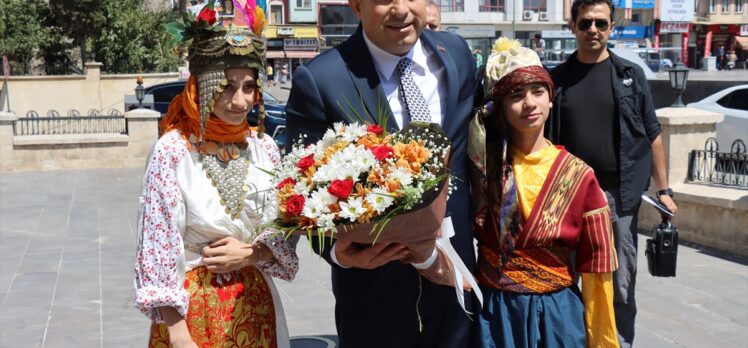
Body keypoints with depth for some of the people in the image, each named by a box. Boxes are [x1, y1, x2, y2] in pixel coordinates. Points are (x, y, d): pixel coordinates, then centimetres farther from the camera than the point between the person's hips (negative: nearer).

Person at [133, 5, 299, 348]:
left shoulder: (264, 147, -1)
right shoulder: (172, 150, -14)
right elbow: (158, 243, -14)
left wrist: (250, 253, -14)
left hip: (254, 303, 4)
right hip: (192, 307, -4)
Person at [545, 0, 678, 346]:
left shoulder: (631, 75, 3)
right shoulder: (558, 79, 5)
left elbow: (652, 135, 5)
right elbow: (545, 141, 8)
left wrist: (663, 190, 2)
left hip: (620, 194, -1)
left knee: (621, 285, 3)